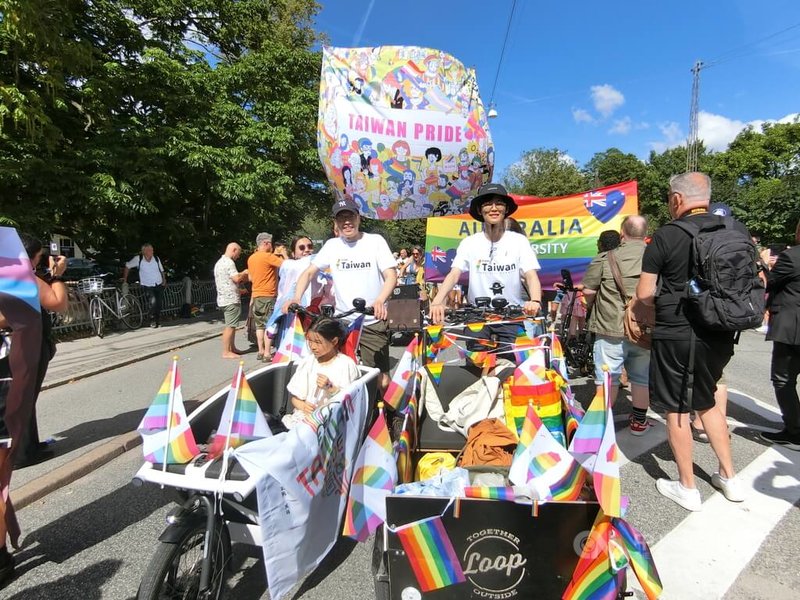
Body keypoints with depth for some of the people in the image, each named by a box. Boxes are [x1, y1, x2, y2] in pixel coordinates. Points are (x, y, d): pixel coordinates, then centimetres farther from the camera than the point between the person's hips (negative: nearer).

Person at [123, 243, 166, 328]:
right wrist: (125, 279, 5)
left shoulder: (156, 258, -2)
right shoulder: (138, 259, -9)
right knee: (152, 302, -20)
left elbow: (162, 270, 12)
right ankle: (152, 320, -2)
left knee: (159, 303, 3)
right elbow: (127, 266, 4)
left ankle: (158, 321, 22)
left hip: (159, 285, 3)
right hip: (147, 286, -3)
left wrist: (164, 279, -1)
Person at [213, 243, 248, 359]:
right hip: (231, 299, -10)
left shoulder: (219, 262, 19)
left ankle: (232, 348, 23)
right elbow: (236, 278, -22)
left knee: (231, 325, 17)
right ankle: (226, 352, -3)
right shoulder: (229, 262, -14)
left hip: (223, 298, 10)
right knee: (230, 326, -6)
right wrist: (244, 273, -4)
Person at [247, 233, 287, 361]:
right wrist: (284, 254, 2)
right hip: (268, 295, -8)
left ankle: (260, 351, 17)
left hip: (256, 295, 8)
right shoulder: (268, 256, -14)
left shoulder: (251, 258, 11)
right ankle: (267, 354, -5)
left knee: (259, 325, 13)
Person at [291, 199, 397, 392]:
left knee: (380, 377, -3)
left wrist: (380, 300, -30)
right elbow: (309, 272, 5)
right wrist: (296, 299, -14)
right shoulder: (331, 245, 6)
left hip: (372, 321, -3)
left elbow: (391, 275, -10)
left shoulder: (375, 241, -2)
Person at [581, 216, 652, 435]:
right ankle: (639, 421, 30)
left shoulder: (605, 259, -9)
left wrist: (594, 306, 14)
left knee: (607, 377, 7)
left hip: (611, 328, -3)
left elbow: (588, 291, -7)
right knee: (642, 377, 17)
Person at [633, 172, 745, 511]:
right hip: (720, 335, 6)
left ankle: (687, 488, 18)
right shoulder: (738, 230, 4)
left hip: (676, 335, -6)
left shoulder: (666, 236, -11)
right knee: (706, 402, 23)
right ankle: (729, 478, 30)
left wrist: (635, 319, 10)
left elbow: (644, 294, -9)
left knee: (677, 409, 7)